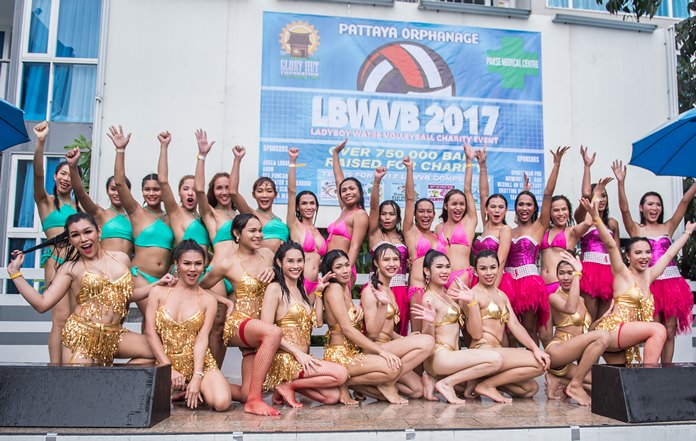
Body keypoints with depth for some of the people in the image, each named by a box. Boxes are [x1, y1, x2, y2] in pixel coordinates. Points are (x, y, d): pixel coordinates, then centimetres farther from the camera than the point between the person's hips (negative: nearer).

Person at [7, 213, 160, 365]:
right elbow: (42, 304, -4)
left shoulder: (121, 258, 11)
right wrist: (15, 272, -3)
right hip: (81, 335, -4)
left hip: (114, 334, 4)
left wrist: (158, 284, 14)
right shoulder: (70, 268, 1)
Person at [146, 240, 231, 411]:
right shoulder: (158, 292, 3)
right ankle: (174, 390, 7)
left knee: (222, 403, -25)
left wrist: (197, 377, -16)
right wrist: (169, 369, -9)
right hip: (165, 363, 1)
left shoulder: (208, 300, 3)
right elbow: (151, 332, -1)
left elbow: (202, 339, -5)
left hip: (199, 363, 0)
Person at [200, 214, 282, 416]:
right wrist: (227, 301, -2)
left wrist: (272, 272, 0)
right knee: (274, 333, -40)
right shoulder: (227, 264, -5)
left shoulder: (267, 254, 8)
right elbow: (199, 289, 8)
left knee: (246, 394, -2)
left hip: (258, 327, 6)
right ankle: (254, 399, -32)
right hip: (238, 323, -6)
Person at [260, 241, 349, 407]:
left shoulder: (301, 290, 18)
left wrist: (317, 292, 11)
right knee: (341, 374, -18)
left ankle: (286, 384, 4)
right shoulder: (275, 288, -6)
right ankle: (288, 385, -6)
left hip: (302, 359, 8)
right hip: (284, 359, -8)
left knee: (333, 396, -9)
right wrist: (297, 352, -19)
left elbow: (316, 322, 9)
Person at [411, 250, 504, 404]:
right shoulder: (429, 297, -8)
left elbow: (476, 334, 7)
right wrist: (430, 323, -30)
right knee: (495, 359, -20)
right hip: (439, 356, -9)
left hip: (452, 356, 9)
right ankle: (446, 383, -9)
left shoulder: (449, 294, 14)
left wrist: (470, 301, -3)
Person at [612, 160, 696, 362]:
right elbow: (624, 209, -11)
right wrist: (621, 182, -22)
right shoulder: (636, 229, 4)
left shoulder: (668, 227, 12)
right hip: (649, 284, -3)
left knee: (669, 332, 5)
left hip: (671, 283, 3)